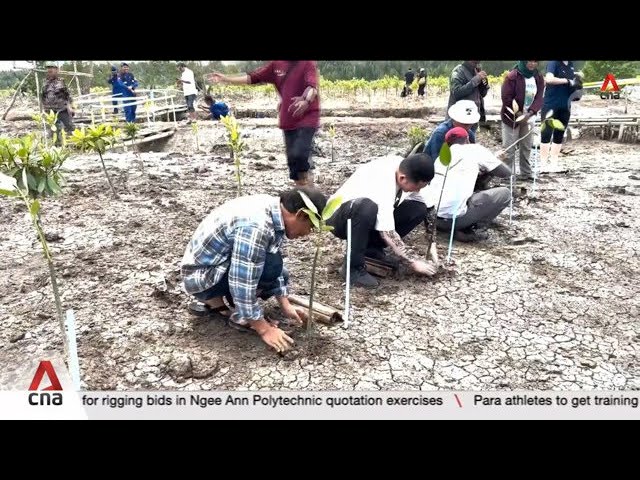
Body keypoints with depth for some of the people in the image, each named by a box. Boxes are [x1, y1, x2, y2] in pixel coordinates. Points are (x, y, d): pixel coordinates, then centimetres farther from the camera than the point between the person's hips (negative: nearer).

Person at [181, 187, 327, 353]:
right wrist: (264, 329, -22)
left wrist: (286, 306, 7)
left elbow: (275, 266, 8)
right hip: (201, 276, -9)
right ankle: (214, 301, -8)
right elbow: (243, 283, -31)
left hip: (219, 262, 10)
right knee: (270, 266, -25)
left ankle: (214, 298, 10)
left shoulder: (273, 211, -3)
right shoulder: (256, 226, -33)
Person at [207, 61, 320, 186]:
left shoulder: (308, 63, -9)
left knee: (299, 154, -22)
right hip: (288, 121, 6)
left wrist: (306, 101, -48)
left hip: (307, 119, -6)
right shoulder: (277, 64, 8)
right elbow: (252, 77, 11)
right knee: (292, 160, 6)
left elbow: (312, 86, -26)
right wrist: (226, 79, 6)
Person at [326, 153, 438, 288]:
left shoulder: (403, 166, -13)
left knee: (419, 209, -11)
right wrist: (413, 262, -25)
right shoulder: (382, 186, -36)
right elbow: (387, 233, -33)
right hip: (339, 217, -7)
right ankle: (353, 267, -23)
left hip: (371, 217, 8)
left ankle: (371, 248, 1)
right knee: (367, 207, -42)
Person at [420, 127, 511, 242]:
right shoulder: (475, 149, 8)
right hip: (452, 217, -6)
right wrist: (485, 170, 36)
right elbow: (506, 173, 16)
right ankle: (465, 229, 2)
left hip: (431, 216, 6)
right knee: (504, 193, 10)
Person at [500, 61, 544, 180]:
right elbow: (506, 98, -16)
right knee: (509, 148, -3)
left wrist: (529, 114, -19)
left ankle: (526, 173, 21)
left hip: (529, 118, 5)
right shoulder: (512, 76, -13)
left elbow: (539, 98, -3)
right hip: (511, 117, -5)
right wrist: (519, 114, -19)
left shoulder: (539, 78, 4)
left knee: (527, 147, 11)